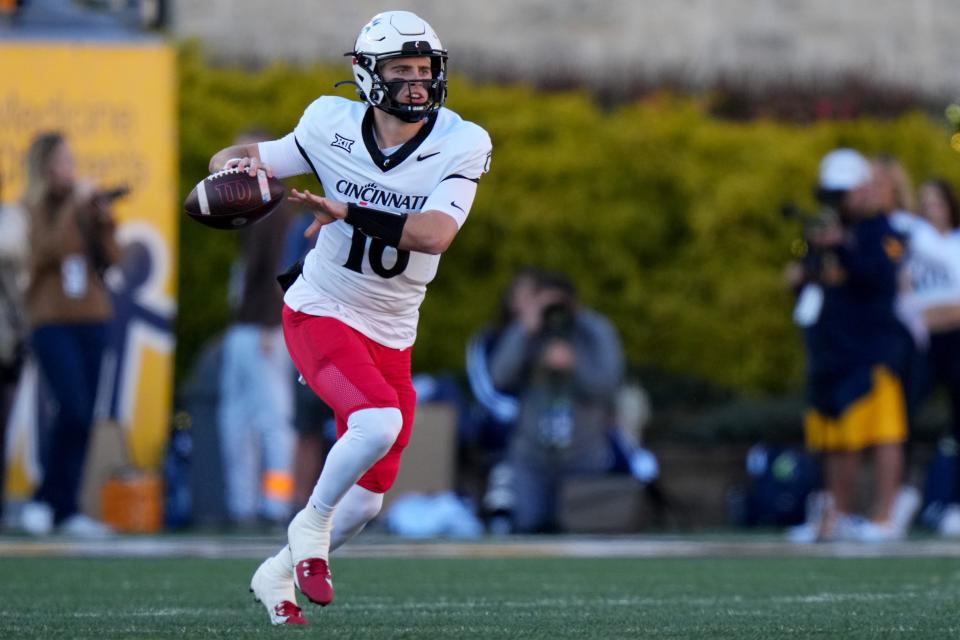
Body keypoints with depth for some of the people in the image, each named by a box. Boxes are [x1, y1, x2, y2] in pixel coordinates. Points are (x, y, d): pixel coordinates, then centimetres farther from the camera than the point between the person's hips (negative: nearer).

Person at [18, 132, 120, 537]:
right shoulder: (34, 208, -1)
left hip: (92, 320, 5)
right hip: (52, 321, -5)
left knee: (83, 417, 1)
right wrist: (71, 207, -16)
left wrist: (105, 221, -7)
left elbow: (111, 260, 7)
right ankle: (45, 500, -4)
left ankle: (64, 508, 6)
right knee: (74, 410, -17)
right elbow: (50, 249, -17)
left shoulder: (86, 205, 10)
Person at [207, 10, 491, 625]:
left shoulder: (461, 146, -12)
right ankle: (312, 524, -5)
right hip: (320, 315, -3)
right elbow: (238, 159, 1)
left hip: (391, 337, 4)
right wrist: (232, 169, -24)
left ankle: (278, 574, 32)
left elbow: (435, 233, -27)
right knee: (380, 422, -30)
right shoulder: (334, 127, -11)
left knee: (367, 500, 8)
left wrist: (346, 212, -35)